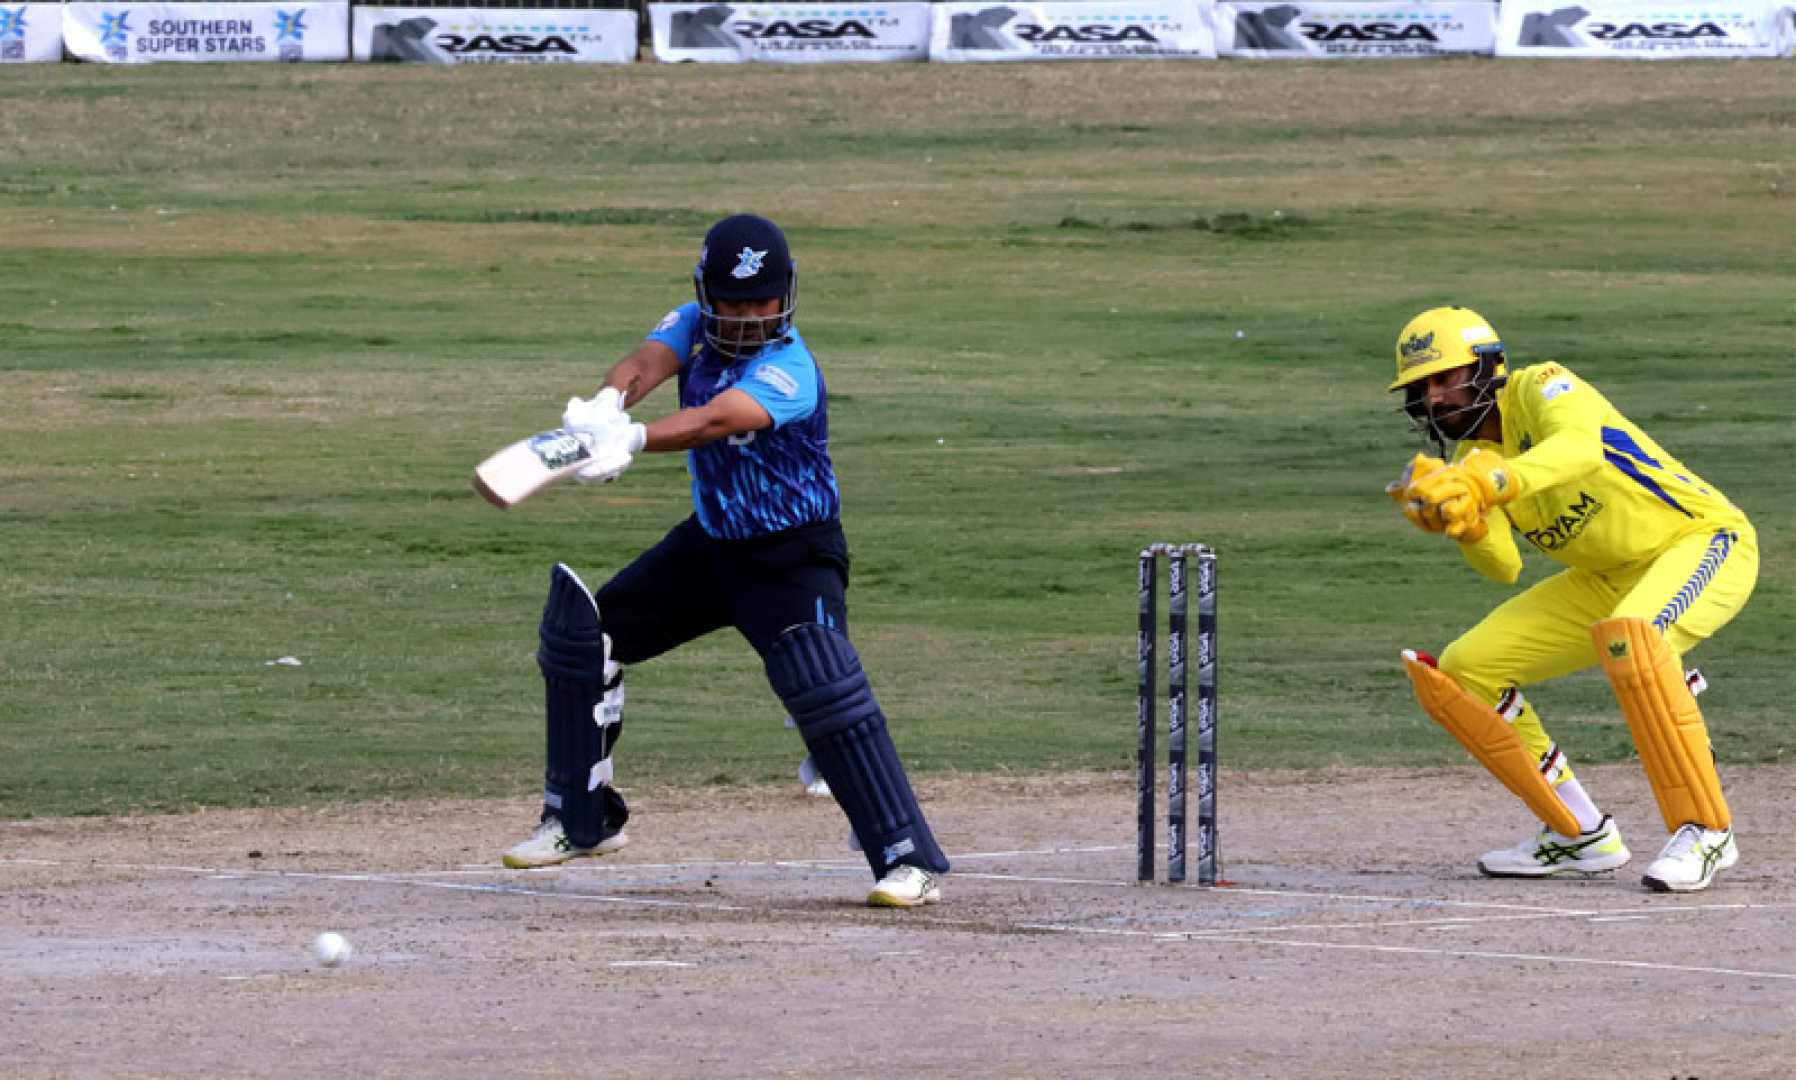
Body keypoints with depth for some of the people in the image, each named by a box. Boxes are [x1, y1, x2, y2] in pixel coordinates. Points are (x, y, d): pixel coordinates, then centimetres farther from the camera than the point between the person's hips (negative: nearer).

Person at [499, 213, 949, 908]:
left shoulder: (788, 373, -26)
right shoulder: (695, 326, -5)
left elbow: (713, 421, -43)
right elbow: (645, 365, -24)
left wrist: (630, 441, -60)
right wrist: (605, 405, -48)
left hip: (792, 559, -7)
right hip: (711, 540, 7)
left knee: (823, 690, -26)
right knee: (579, 631, 7)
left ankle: (911, 859, -21)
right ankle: (582, 820, 21)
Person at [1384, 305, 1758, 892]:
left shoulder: (1541, 388, -20)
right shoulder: (1464, 462, 1)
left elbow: (1581, 448, -44)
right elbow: (1503, 567, -12)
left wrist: (1487, 484, -60)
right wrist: (1463, 520, -33)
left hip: (1705, 541, -8)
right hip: (1608, 580, 8)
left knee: (1627, 636, -40)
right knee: (1457, 673, -2)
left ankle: (1704, 829, -28)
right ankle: (1581, 836, 7)